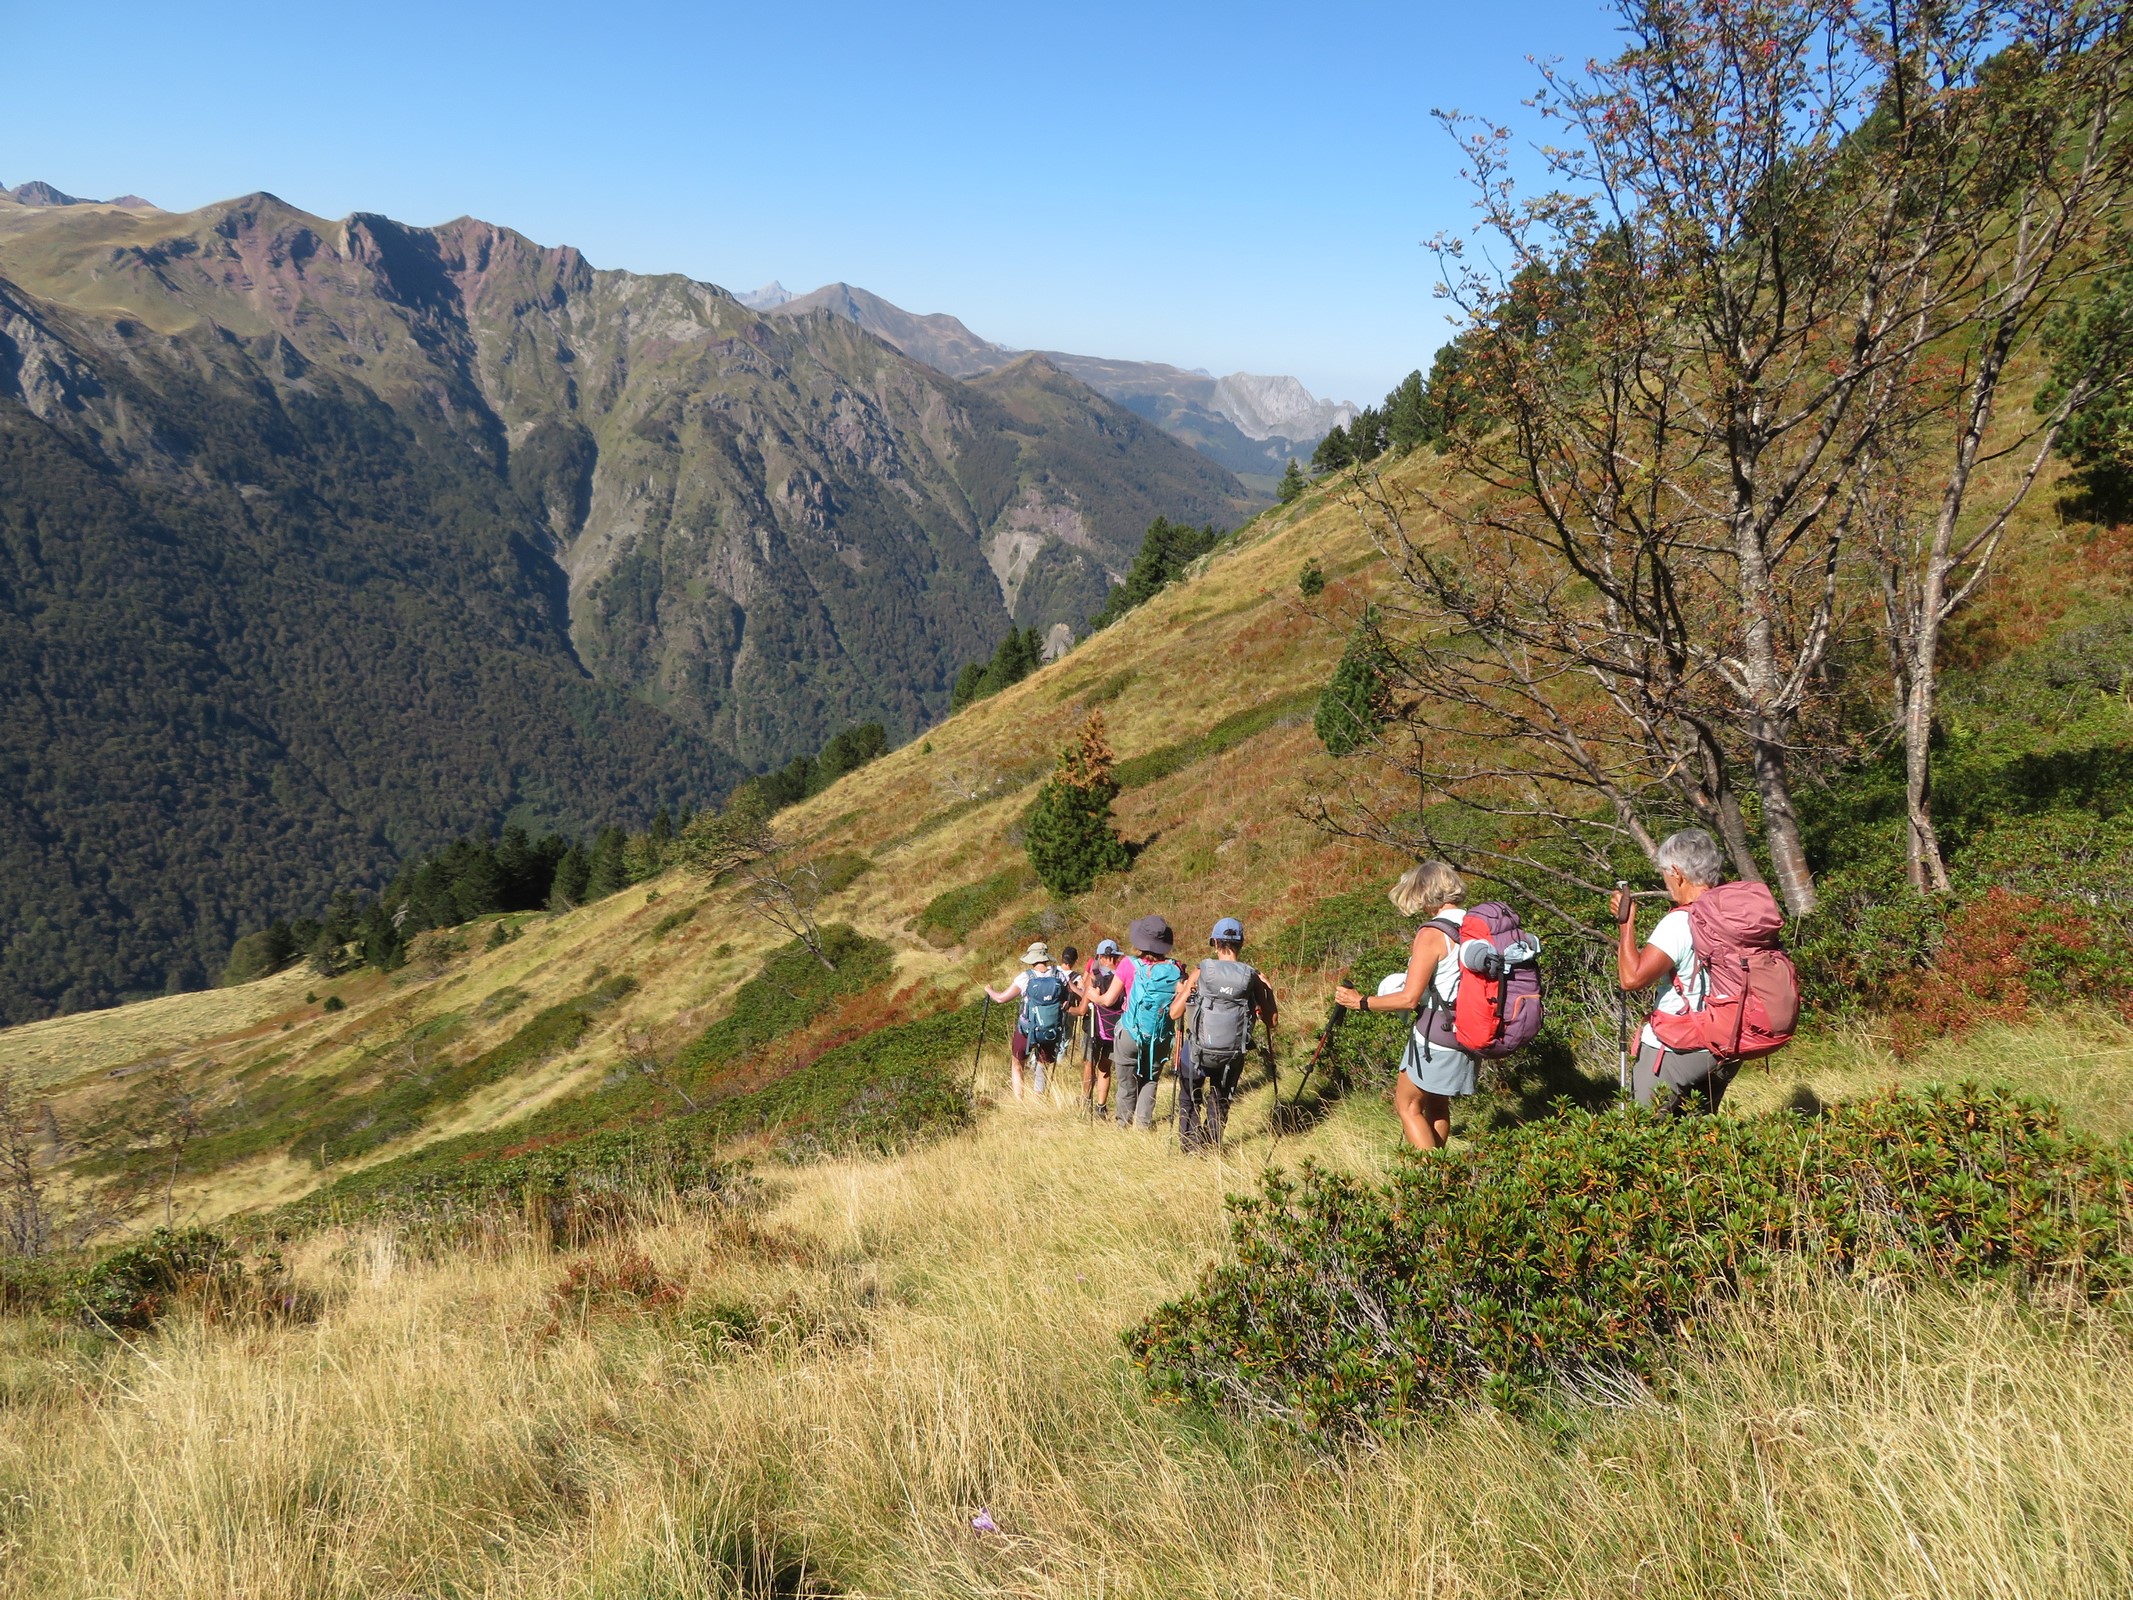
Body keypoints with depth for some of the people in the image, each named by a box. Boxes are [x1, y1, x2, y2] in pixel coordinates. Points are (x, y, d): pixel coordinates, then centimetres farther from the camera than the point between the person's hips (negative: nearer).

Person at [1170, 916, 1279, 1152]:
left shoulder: (1199, 974, -10)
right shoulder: (1252, 978, -7)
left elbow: (1174, 1014, -6)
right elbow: (1272, 1019, 0)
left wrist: (1181, 991, 13)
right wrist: (1267, 989, 14)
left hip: (1199, 1051, -1)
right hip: (1233, 1054, 1)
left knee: (1189, 1099, 19)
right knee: (1220, 1102, 23)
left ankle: (1188, 1148, 15)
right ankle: (1211, 1148, 22)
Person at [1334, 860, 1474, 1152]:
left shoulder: (1432, 934, -18)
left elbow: (1409, 998, -20)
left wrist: (1361, 1002, -8)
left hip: (1436, 1038, -8)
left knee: (1408, 1104, 6)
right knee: (1437, 1105, 21)